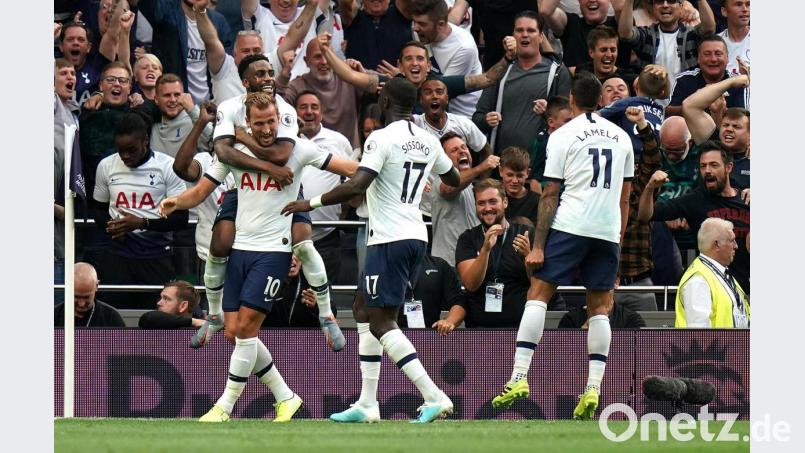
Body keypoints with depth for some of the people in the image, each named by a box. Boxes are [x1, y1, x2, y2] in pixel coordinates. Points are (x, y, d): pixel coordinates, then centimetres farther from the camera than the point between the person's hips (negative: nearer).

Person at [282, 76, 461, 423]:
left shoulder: (383, 138, -13)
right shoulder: (428, 141, 10)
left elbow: (357, 186, -24)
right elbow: (455, 180, 27)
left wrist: (312, 203, -15)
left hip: (389, 239, -9)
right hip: (416, 236, 9)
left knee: (381, 321, -7)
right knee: (363, 308, 19)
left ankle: (434, 397, -18)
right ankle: (367, 404, 17)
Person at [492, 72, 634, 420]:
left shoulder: (562, 136, 0)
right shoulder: (621, 137, 14)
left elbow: (549, 195, -3)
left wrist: (538, 246, -4)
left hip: (569, 226, -4)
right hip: (608, 231, 4)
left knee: (538, 294, -1)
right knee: (599, 307, 9)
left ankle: (519, 377, -13)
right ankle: (593, 388, -2)